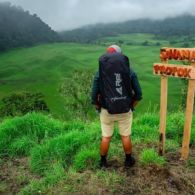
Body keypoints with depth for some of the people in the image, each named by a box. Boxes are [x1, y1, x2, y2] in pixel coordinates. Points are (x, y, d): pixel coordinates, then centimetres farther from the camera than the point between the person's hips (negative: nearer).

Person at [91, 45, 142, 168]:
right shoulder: (130, 71, -3)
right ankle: (128, 160, 33)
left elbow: (94, 96, -4)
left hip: (107, 111, 0)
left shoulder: (100, 73, -5)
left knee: (106, 137, 14)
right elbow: (138, 94, -2)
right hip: (125, 111, 1)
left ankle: (103, 162, 30)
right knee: (126, 136, 16)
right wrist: (132, 106, 13)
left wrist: (99, 108, 12)